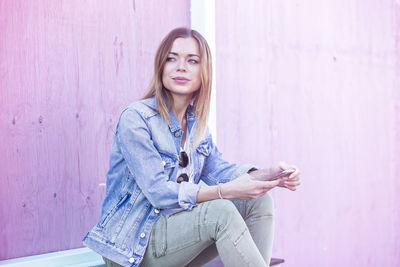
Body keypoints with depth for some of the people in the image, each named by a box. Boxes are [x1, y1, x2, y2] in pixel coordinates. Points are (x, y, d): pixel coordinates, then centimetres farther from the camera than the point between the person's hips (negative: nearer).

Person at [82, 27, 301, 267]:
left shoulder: (195, 122, 9)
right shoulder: (135, 119, -16)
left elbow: (219, 170, 1)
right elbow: (158, 192, -23)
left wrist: (271, 175, -17)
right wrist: (227, 191, -32)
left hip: (177, 228, 7)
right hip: (134, 245, -7)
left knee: (259, 202, -10)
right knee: (220, 211, -30)